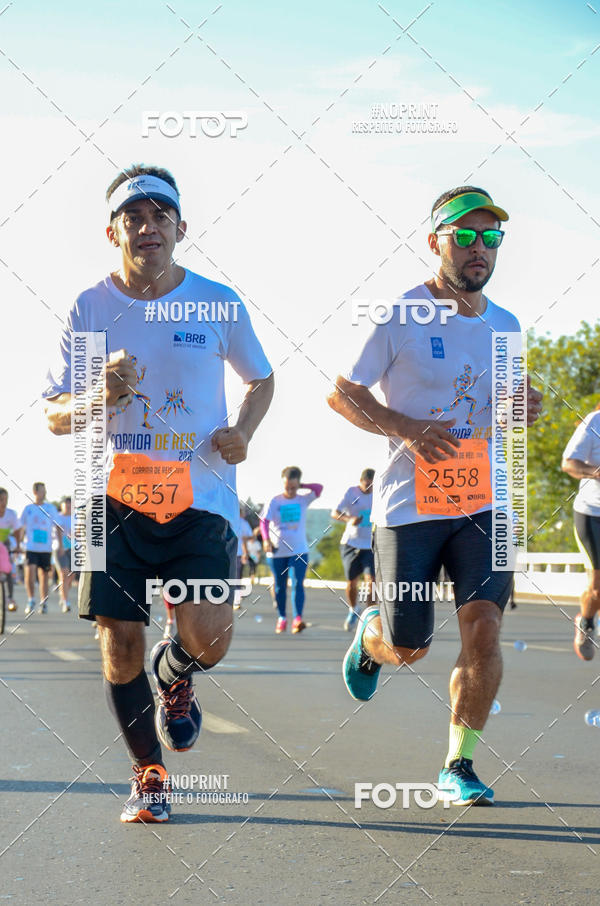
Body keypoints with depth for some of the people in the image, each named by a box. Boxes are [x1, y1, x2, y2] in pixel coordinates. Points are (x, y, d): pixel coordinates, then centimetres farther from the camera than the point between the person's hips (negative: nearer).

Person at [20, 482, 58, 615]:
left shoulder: (51, 508, 5)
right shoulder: (28, 508, 6)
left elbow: (57, 527, 7)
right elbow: (21, 528, 12)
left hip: (46, 548, 1)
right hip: (31, 548, -1)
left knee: (44, 575, 5)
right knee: (29, 571, -18)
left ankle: (43, 604, 16)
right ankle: (31, 600, -6)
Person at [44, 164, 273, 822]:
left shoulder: (218, 304, 1)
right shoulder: (89, 309, 1)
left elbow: (261, 380, 17)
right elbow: (54, 416, 4)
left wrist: (242, 430, -3)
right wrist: (98, 396, -17)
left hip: (201, 495, 0)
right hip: (116, 496, 1)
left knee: (207, 638, -15)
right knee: (119, 639, -1)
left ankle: (174, 673, 25)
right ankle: (148, 773, 22)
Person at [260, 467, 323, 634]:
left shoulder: (303, 499, 4)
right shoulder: (275, 501, -1)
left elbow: (319, 488, -8)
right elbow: (264, 521, -5)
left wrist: (300, 486, -4)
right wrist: (266, 539, -19)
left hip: (299, 551, 0)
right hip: (277, 551, 0)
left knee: (297, 584, -15)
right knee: (280, 586, 10)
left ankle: (297, 618, -25)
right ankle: (282, 617, 24)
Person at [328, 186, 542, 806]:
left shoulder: (504, 326, 10)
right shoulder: (398, 315, -6)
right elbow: (341, 392, -4)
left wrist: (524, 412, -3)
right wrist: (407, 429, -19)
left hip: (484, 502, 3)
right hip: (408, 504, -3)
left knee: (483, 626, -12)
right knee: (406, 650, 3)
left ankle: (458, 766, 1)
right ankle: (368, 634, 41)